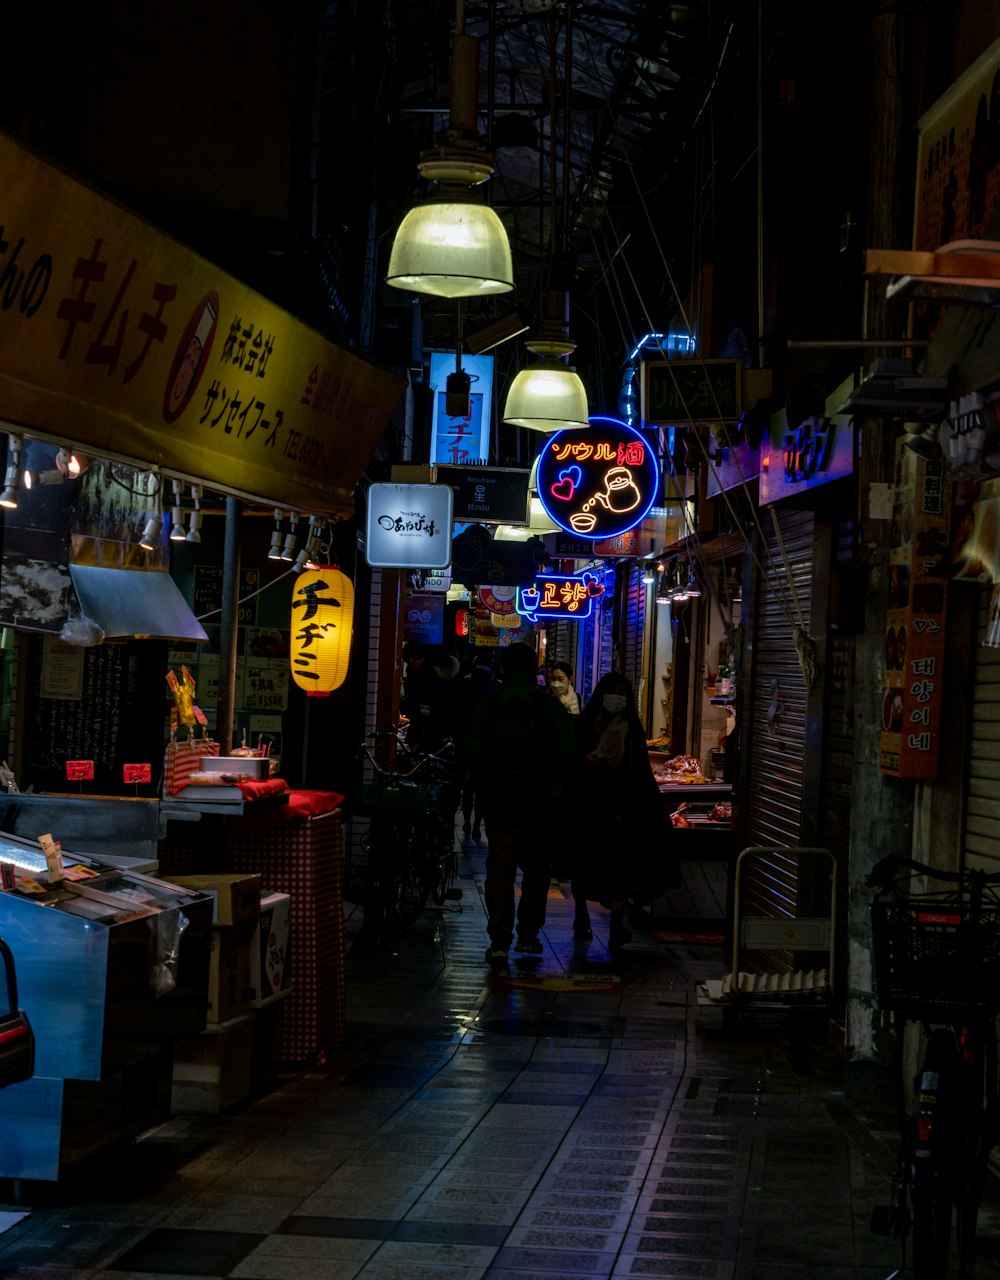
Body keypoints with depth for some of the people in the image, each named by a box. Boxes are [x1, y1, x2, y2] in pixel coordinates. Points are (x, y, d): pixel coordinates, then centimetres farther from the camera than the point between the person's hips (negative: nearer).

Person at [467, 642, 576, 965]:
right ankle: (528, 935, 16)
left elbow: (474, 753, -3)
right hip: (538, 800, 0)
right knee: (536, 867, 13)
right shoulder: (550, 707, -3)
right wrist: (553, 786, 6)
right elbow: (565, 754, -8)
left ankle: (499, 941, -6)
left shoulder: (487, 705, 0)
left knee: (500, 867, 1)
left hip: (498, 798, 0)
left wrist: (484, 788, 8)